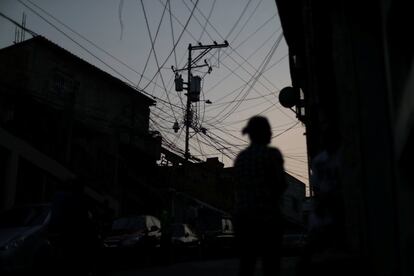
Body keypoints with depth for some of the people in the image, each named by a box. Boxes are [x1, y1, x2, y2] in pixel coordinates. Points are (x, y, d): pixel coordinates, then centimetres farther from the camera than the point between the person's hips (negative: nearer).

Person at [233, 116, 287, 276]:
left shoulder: (240, 157, 12)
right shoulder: (272, 153, -5)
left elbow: (239, 187, 12)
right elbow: (281, 185, -7)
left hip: (242, 216, 6)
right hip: (267, 214, -6)